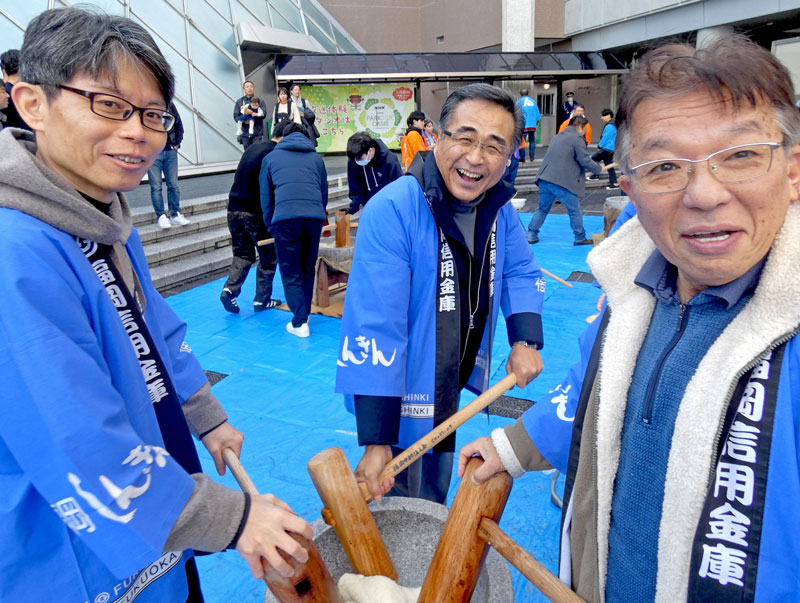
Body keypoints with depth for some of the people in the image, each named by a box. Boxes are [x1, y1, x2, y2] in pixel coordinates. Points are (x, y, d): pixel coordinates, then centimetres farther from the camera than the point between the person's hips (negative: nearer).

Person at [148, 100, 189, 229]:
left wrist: (177, 142, 5)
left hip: (170, 151, 3)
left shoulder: (169, 104, 8)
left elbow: (179, 124, 15)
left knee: (173, 185, 5)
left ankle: (175, 214, 14)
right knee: (156, 187, -1)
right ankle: (160, 216, 5)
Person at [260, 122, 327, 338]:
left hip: (285, 217, -2)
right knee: (308, 269, 19)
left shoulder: (271, 158, 21)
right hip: (315, 215, 2)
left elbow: (266, 197, 21)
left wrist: (270, 227, 28)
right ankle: (304, 314, 28)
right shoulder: (315, 158, 24)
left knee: (291, 273, 7)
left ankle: (299, 322, 3)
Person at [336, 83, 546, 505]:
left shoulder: (498, 208, -6)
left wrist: (525, 341, -9)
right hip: (396, 394, -6)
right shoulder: (392, 210, -30)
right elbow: (375, 328, -32)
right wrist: (376, 443, -31)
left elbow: (521, 272, 9)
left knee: (435, 500, 29)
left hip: (450, 386, 7)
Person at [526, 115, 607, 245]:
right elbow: (585, 161, -8)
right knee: (575, 210, 7)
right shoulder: (577, 139, -4)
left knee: (543, 208, 18)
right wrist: (600, 169, 7)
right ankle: (580, 238, 15)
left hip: (544, 178, 7)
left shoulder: (558, 136, 22)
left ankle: (532, 235, 16)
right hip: (561, 181, -7)